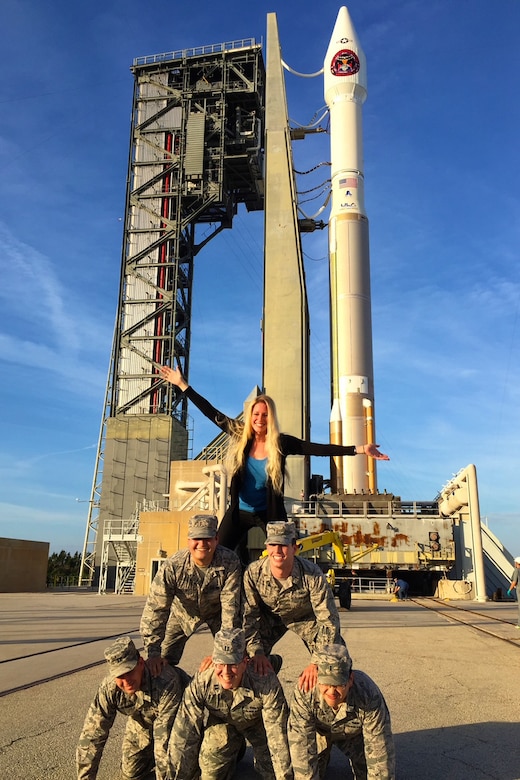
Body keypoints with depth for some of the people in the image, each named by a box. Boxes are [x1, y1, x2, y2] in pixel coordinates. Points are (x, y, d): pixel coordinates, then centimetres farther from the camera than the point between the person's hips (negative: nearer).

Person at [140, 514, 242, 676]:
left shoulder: (230, 563, -34)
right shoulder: (172, 566, -34)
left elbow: (230, 606, -30)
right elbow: (155, 608, -31)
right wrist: (153, 653, -34)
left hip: (216, 612, 0)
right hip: (183, 613, 0)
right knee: (164, 663, -2)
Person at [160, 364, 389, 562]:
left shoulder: (281, 443, -14)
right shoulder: (239, 435, -8)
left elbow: (320, 448, -19)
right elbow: (212, 413, -6)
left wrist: (359, 449, -27)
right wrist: (183, 385, -5)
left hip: (269, 513, -1)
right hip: (239, 511, 2)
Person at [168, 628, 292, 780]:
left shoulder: (267, 684, -38)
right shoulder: (200, 683, -33)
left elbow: (278, 736, -32)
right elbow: (183, 735, -25)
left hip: (258, 723, -1)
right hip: (221, 722, 2)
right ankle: (235, 750, 16)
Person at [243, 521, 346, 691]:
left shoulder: (312, 575, -37)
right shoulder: (253, 573, -30)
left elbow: (328, 620, -32)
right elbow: (248, 615, -17)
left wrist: (316, 663, -35)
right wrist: (256, 652, -24)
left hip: (307, 618, -1)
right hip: (270, 617, 2)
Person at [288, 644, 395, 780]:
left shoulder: (369, 696, -40)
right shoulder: (304, 693, -40)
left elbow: (380, 748, -32)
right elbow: (301, 745, -36)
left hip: (354, 732, 0)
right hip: (319, 730, 0)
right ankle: (324, 755, 22)